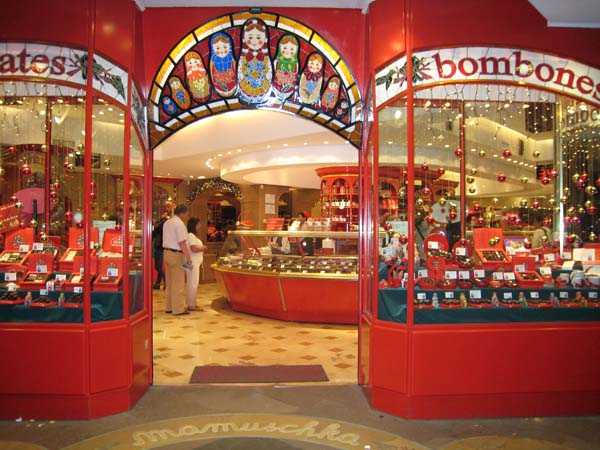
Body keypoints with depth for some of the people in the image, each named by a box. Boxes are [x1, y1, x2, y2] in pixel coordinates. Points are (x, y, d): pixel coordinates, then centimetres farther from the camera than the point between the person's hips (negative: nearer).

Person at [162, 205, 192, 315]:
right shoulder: (179, 224, -15)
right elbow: (182, 243, -19)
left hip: (166, 252, 9)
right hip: (176, 254, -9)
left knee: (169, 282, 14)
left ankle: (169, 307, 21)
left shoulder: (167, 223, 13)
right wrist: (188, 257, -17)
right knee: (178, 283, -3)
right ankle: (178, 309, 0)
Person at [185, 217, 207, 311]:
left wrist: (202, 248, 10)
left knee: (191, 283, 14)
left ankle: (191, 304, 21)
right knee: (193, 283, -7)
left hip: (195, 263, 11)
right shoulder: (190, 235, -14)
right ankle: (191, 305, -2)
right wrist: (203, 248, -8)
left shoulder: (193, 236, 18)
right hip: (193, 263, -11)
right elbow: (194, 249, -23)